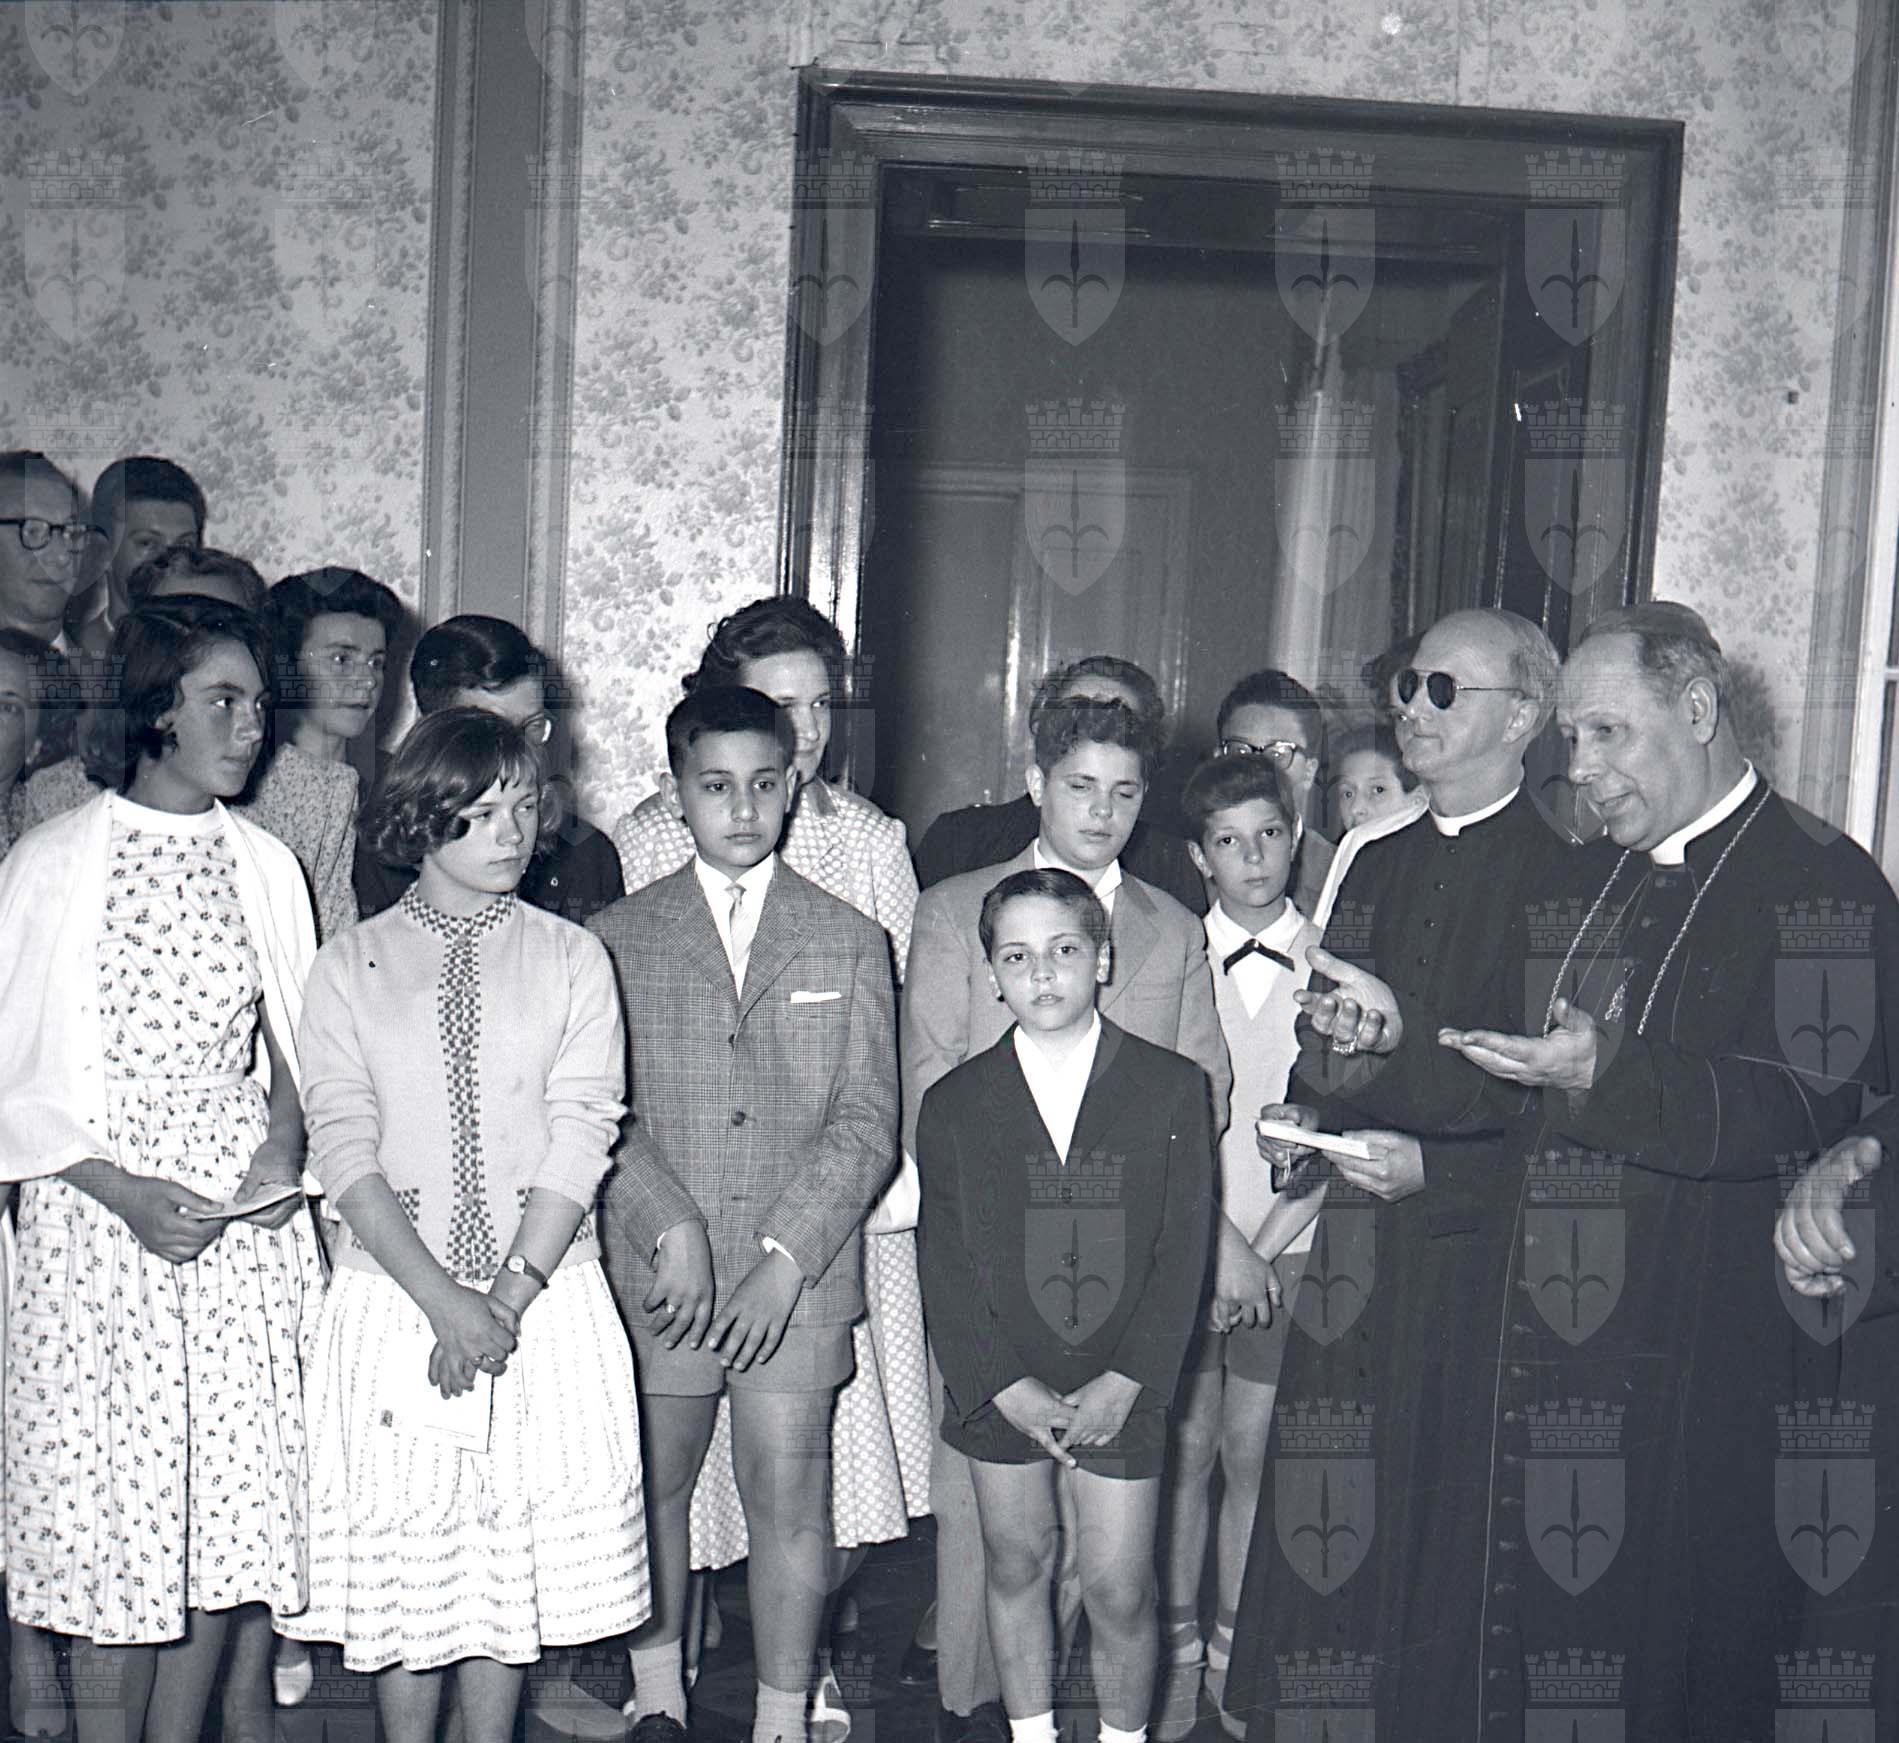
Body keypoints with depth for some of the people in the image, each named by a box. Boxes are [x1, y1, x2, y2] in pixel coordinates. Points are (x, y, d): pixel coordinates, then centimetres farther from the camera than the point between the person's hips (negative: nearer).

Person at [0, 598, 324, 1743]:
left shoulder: (266, 865, 8)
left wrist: (285, 1140, -3)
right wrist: (122, 1189, -13)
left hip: (249, 1220, 3)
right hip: (101, 1222, -3)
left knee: (228, 1514, 6)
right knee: (115, 1524, 2)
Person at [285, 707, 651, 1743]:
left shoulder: (571, 958, 4)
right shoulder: (348, 968, 3)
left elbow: (582, 1140, -4)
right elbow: (344, 1152, -4)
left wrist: (510, 1298, -14)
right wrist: (444, 1300, -14)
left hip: (544, 1294, 0)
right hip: (394, 1295, 0)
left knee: (515, 1546, 7)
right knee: (403, 1551, 5)